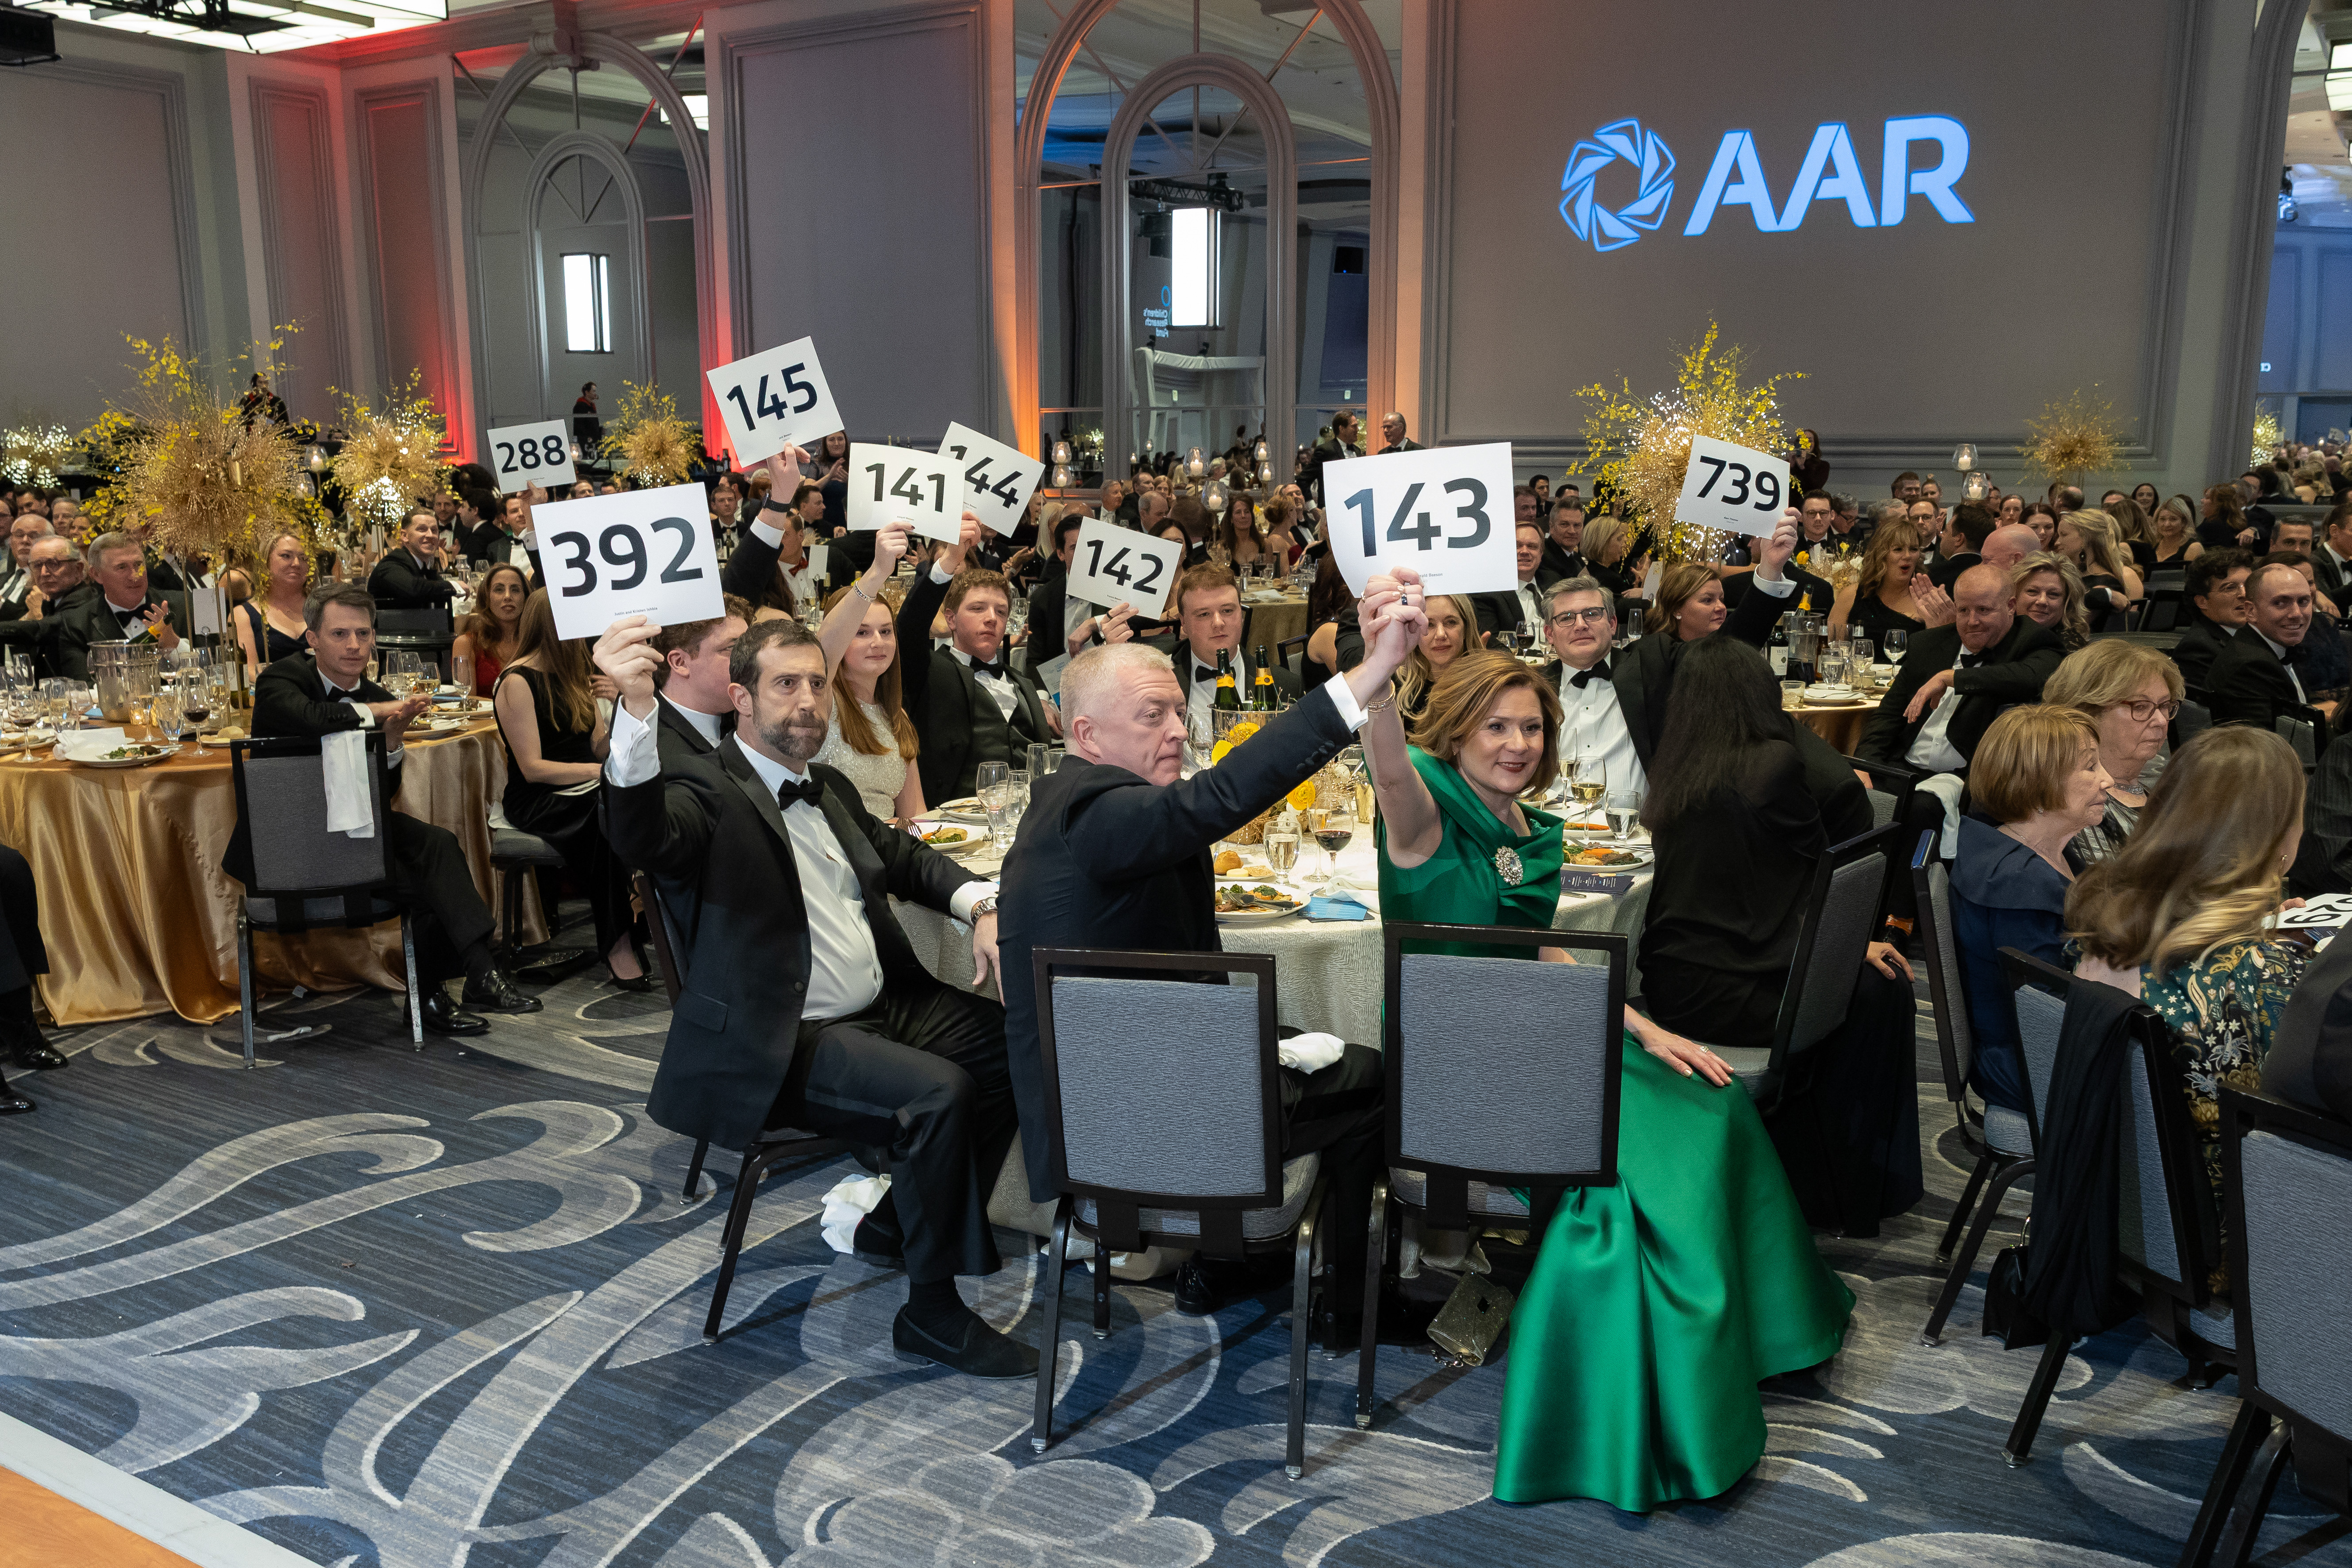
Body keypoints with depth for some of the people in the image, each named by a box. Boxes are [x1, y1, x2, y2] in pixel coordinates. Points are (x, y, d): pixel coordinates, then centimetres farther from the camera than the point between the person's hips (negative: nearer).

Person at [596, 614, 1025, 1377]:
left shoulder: (831, 790, 18)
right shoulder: (707, 792, -9)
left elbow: (902, 854, 27)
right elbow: (643, 834, -31)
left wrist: (982, 903, 5)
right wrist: (637, 704, -50)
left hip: (884, 1006, 9)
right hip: (785, 1045, -9)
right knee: (938, 1092, -28)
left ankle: (903, 1220, 16)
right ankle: (933, 1310, -10)